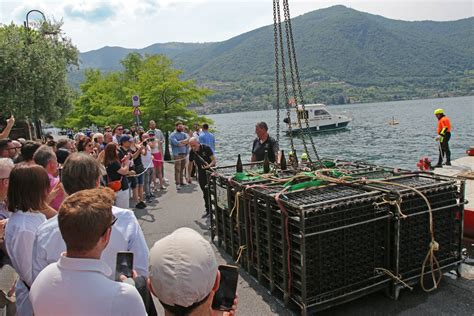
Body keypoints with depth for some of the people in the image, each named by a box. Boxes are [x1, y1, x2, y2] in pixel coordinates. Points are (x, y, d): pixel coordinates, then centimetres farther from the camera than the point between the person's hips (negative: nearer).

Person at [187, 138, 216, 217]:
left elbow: (214, 160, -17)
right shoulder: (192, 152, -3)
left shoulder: (206, 148, -17)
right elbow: (190, 164, 10)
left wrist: (209, 166, -36)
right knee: (205, 192, 8)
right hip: (201, 173, 4)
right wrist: (189, 176, 10)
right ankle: (208, 209, 19)